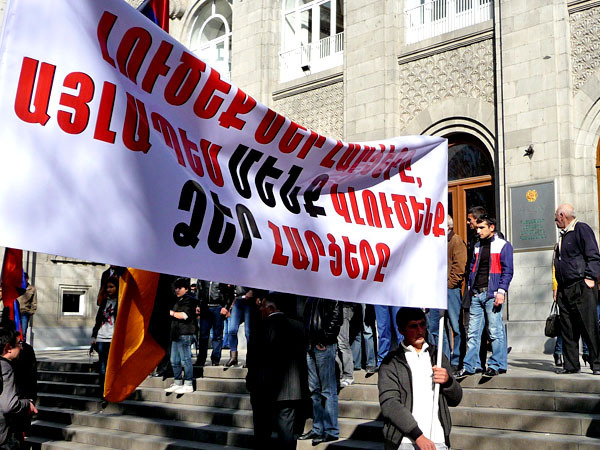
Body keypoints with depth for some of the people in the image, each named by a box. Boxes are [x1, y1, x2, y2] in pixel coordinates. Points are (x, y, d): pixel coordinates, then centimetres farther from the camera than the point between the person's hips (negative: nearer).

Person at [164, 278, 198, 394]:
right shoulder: (178, 301, 24)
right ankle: (177, 383, 18)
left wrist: (172, 313, -12)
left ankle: (188, 385, -6)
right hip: (176, 334, 10)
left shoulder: (189, 300, -6)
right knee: (174, 361, 11)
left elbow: (184, 315, -19)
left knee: (185, 360, -9)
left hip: (185, 334, -10)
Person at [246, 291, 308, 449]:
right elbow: (302, 357, 7)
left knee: (262, 435, 9)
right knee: (287, 435, 7)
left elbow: (252, 358, -9)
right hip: (291, 392, 4)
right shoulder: (297, 326, 3)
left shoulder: (261, 326, -11)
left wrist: (250, 382, 5)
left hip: (264, 391, -3)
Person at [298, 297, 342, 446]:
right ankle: (318, 429, 19)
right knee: (314, 390, 11)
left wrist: (325, 340, -17)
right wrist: (306, 341, 9)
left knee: (328, 390, -3)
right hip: (310, 346, 8)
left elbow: (335, 318, -14)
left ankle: (331, 431, 2)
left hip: (324, 346, -8)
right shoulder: (311, 297, 17)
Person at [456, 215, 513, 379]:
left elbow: (507, 271, -6)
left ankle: (497, 365, 6)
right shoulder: (478, 246, 18)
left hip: (492, 294, -6)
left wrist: (501, 291, -14)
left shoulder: (503, 245, -1)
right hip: (476, 294, 6)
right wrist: (470, 288, 12)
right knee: (473, 332, 6)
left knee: (495, 331, -3)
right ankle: (469, 366, 9)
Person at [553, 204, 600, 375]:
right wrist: (557, 288, 19)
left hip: (581, 287, -8)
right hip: (564, 289, 8)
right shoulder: (563, 235, 22)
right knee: (567, 330, 8)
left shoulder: (582, 229, -3)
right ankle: (570, 365, 13)